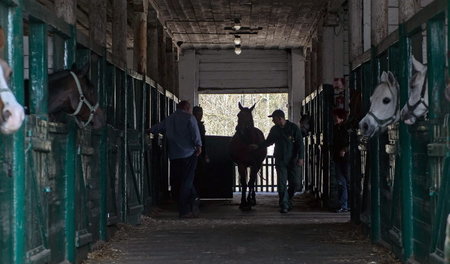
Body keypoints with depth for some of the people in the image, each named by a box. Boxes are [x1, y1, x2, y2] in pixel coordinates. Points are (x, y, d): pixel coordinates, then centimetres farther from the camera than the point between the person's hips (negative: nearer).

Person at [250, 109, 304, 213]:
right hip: (280, 161, 2)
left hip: (292, 160, -2)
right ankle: (284, 206, -3)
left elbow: (300, 143, -6)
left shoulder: (293, 128, -6)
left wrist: (300, 158, -14)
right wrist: (258, 146, 5)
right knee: (282, 184, -6)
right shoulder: (274, 130, 6)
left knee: (295, 183, 0)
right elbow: (268, 141, 19)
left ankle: (288, 198, 26)